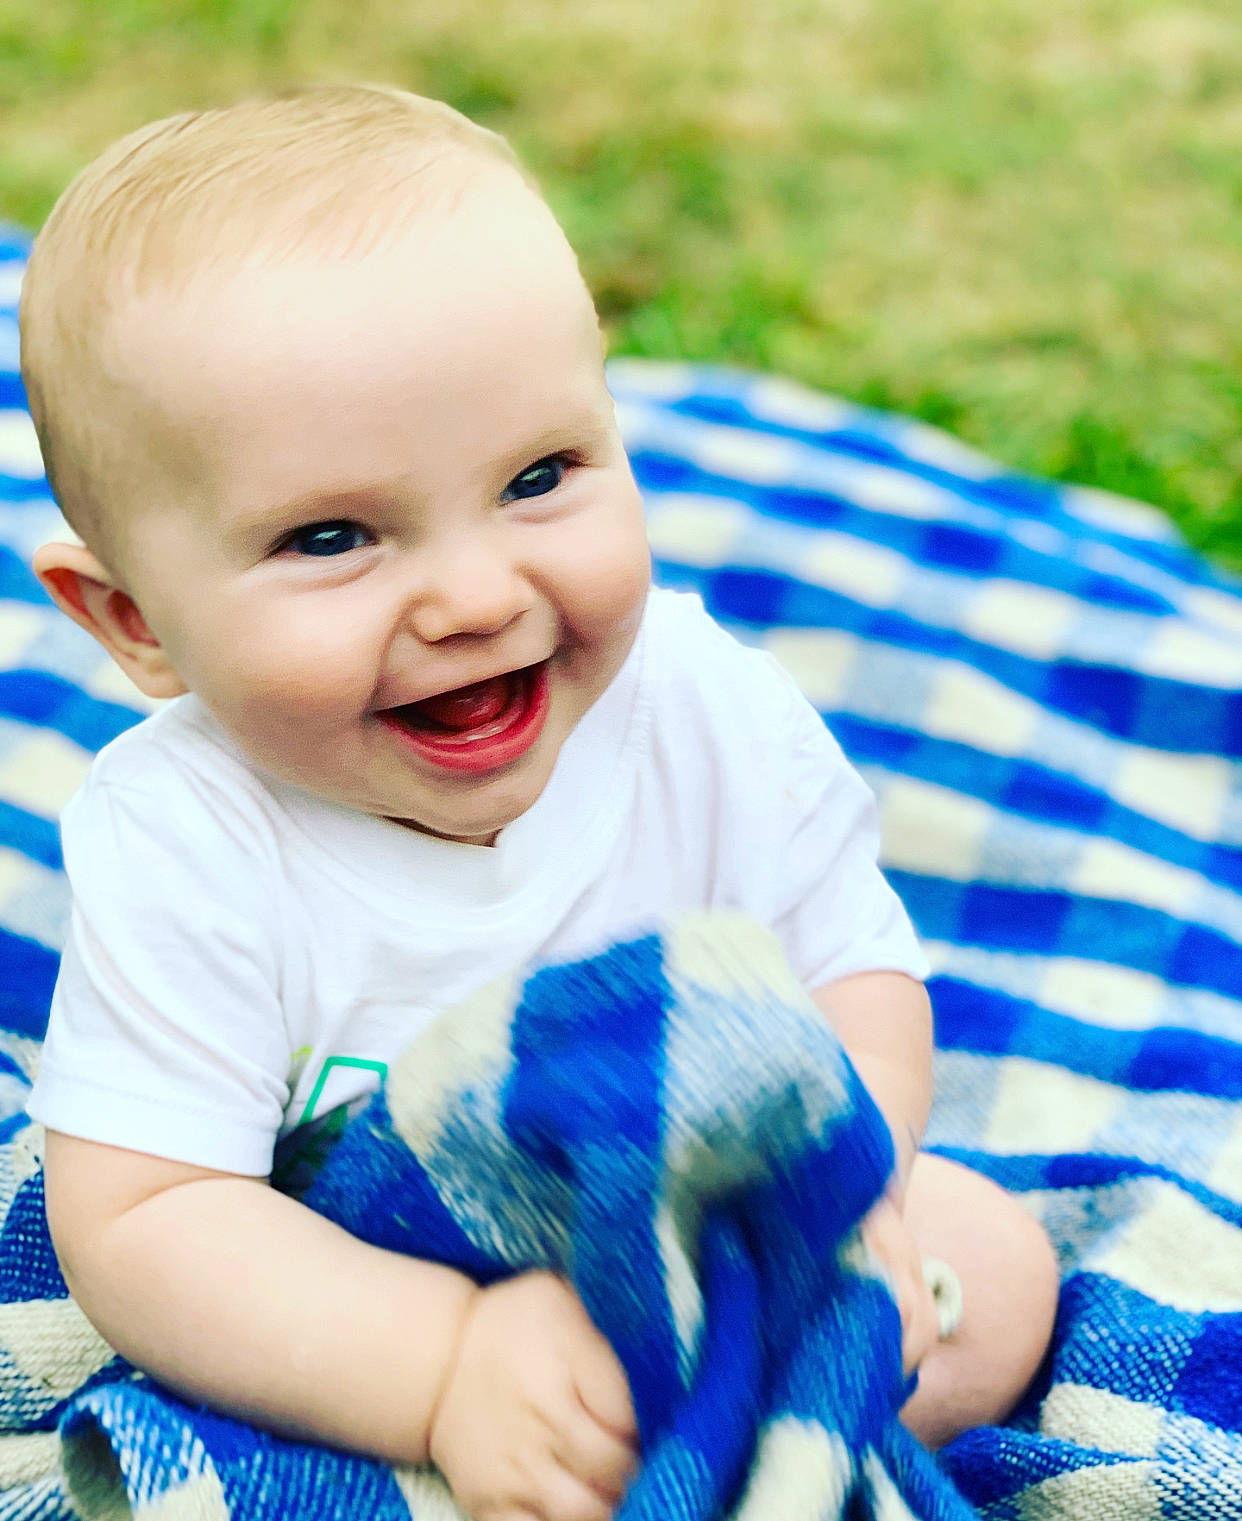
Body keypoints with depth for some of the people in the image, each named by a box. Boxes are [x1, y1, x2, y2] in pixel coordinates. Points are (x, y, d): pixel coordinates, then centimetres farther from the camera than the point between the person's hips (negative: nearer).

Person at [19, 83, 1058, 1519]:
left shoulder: (709, 709, -19)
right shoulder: (183, 847, -28)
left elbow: (856, 974, -8)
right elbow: (137, 1221, -27)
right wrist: (452, 1369, -42)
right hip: (364, 1312, -2)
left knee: (993, 1267, -7)